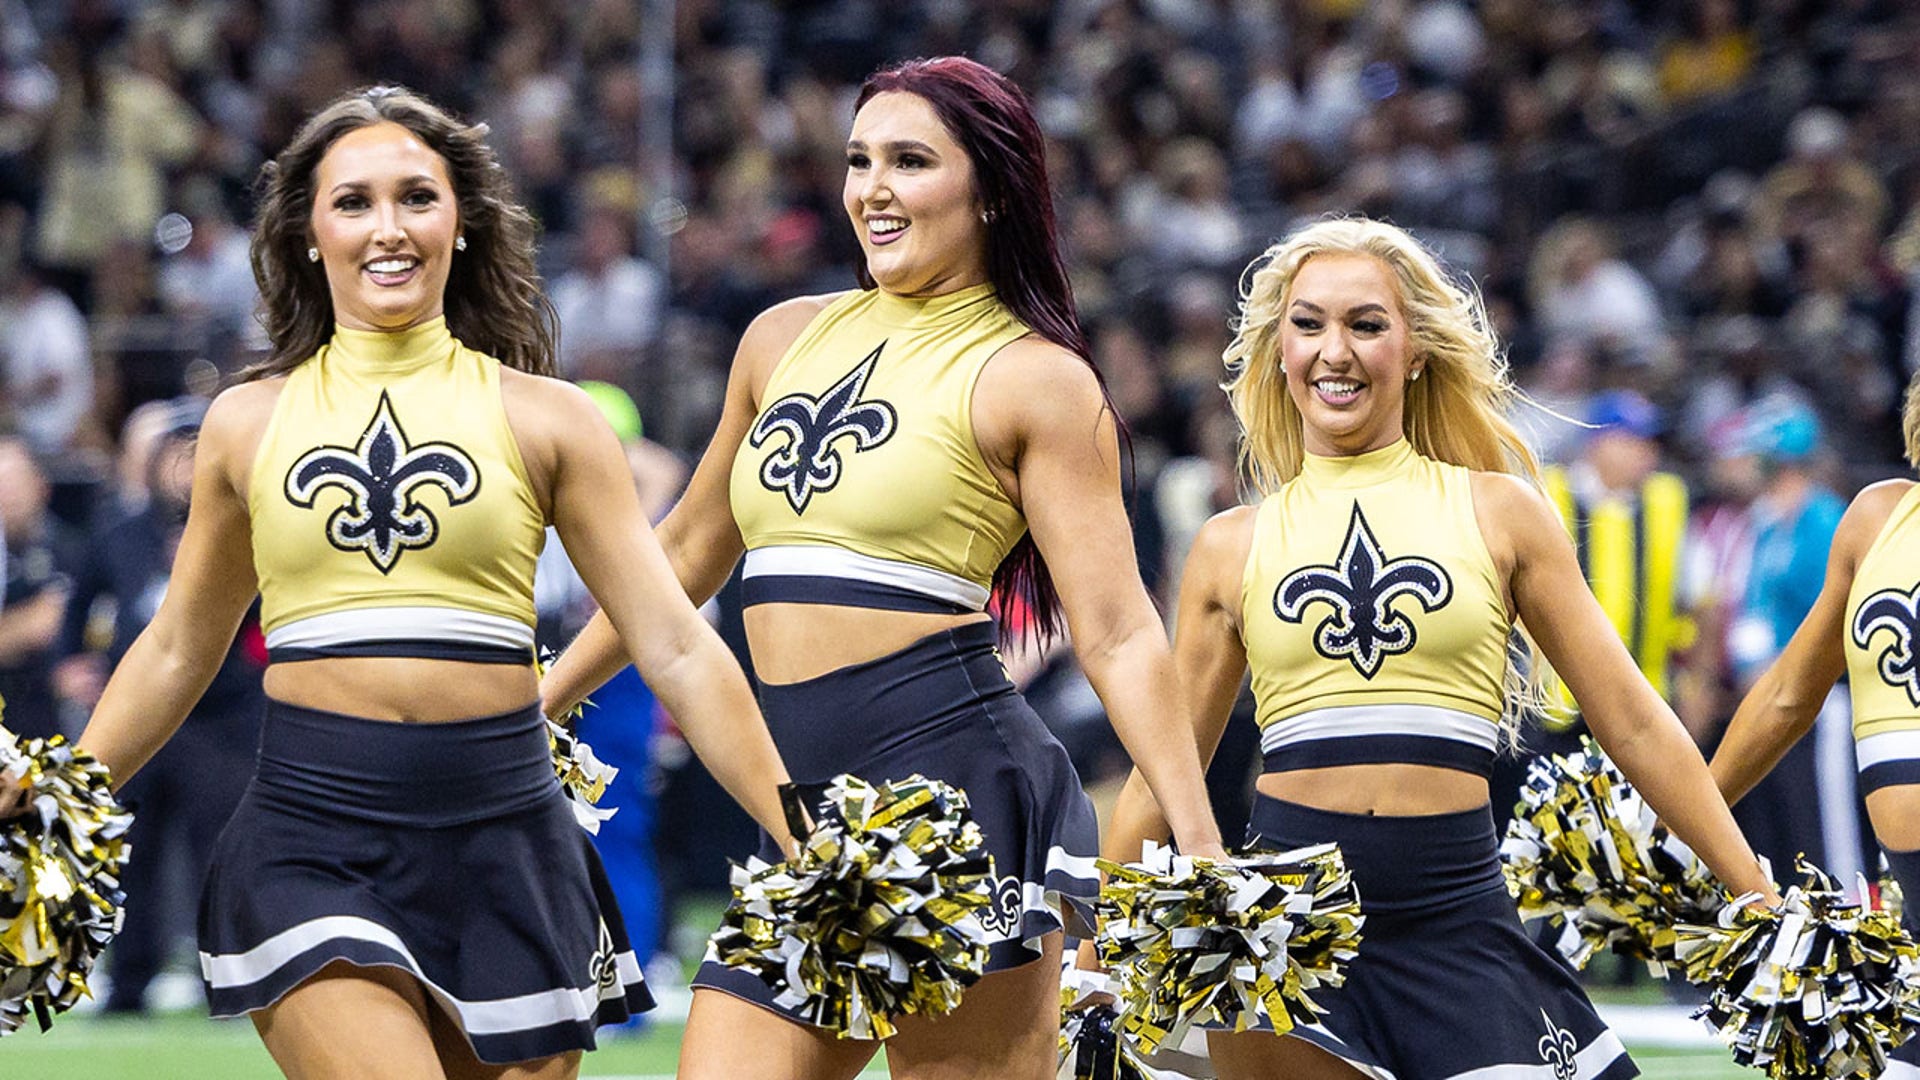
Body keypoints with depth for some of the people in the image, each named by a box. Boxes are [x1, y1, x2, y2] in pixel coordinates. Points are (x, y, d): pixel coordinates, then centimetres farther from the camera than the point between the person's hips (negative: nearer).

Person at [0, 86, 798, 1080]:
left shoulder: (543, 418, 6)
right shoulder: (249, 423, 10)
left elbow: (675, 651, 4)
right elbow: (177, 649, 22)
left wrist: (804, 842, -2)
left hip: (501, 835, 1)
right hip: (311, 836, -1)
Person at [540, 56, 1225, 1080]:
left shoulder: (1033, 377, -1)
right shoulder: (785, 339, 17)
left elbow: (1117, 632, -6)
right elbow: (689, 553, 29)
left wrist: (1199, 846, -15)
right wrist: (537, 706, 31)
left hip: (950, 772, -6)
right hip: (796, 798, 6)